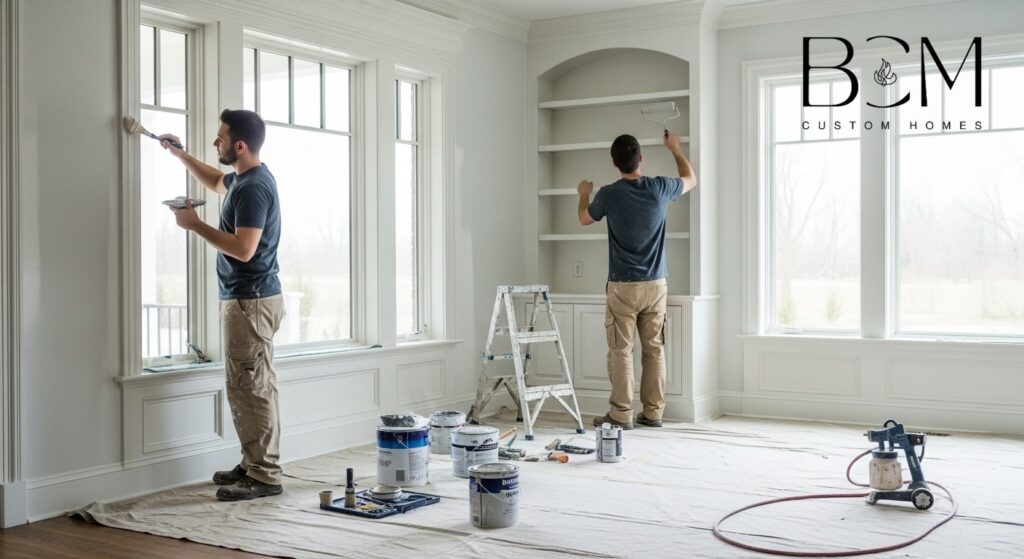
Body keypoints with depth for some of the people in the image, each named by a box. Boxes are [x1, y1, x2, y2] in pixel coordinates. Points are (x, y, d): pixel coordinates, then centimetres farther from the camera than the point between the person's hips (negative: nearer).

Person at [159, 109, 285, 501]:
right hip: (246, 299, 11)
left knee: (250, 387, -7)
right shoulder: (242, 178, 14)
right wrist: (179, 154, 31)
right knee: (249, 386, 14)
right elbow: (215, 182, 38)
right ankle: (254, 464, 22)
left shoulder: (254, 187, -19)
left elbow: (243, 248, -26)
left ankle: (265, 476, -3)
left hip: (250, 301, -11)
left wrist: (194, 224, -17)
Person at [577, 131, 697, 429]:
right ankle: (653, 412, 14)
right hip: (656, 285, 3)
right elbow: (691, 180, 19)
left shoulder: (608, 194, -9)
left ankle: (621, 414, 2)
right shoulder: (659, 188, -4)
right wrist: (676, 149, 33)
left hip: (622, 287, -3)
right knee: (655, 349, 8)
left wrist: (584, 194, 33)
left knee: (621, 351, 1)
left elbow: (584, 218, 13)